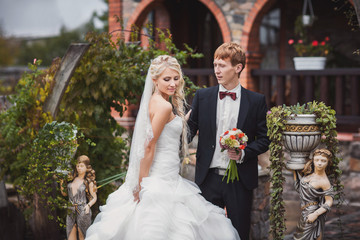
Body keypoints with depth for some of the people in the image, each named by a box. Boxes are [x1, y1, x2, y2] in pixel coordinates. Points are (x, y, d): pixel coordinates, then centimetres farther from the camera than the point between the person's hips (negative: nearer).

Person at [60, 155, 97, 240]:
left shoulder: (89, 182, 0)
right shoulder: (72, 179, 10)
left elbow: (94, 198, 5)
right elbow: (65, 193, 19)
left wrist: (88, 205, -14)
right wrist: (61, 184, 2)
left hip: (83, 212, -4)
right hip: (71, 212, 4)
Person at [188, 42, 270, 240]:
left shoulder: (256, 101, 0)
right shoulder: (202, 96, 4)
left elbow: (264, 139, 3)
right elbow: (190, 129, 5)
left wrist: (244, 153, -14)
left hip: (240, 180, -1)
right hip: (209, 178, 1)